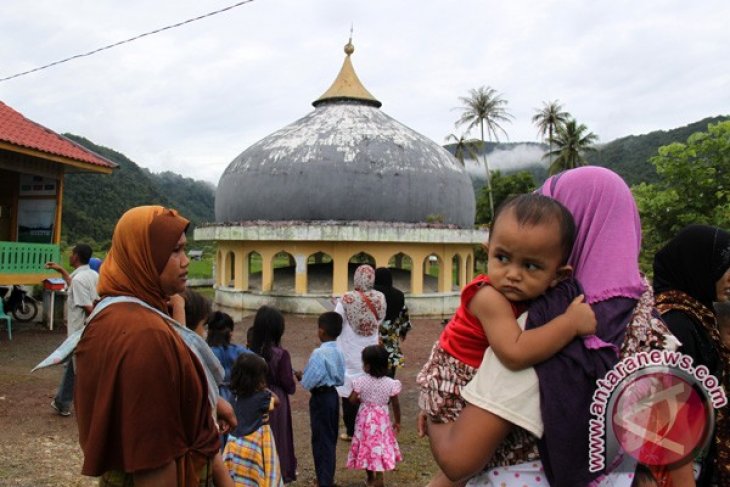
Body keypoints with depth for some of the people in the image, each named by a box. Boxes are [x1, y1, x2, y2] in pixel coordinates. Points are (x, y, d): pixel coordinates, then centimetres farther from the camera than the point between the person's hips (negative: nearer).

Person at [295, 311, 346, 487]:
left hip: (320, 398, -8)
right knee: (331, 438, 17)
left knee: (321, 439, 2)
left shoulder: (319, 353, -22)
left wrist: (301, 377, -4)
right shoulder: (338, 352, 2)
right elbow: (341, 379, 9)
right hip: (333, 395, 8)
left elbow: (310, 381, -23)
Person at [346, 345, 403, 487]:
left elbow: (352, 399, -11)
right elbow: (395, 405, -6)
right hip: (381, 420, 0)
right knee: (379, 446, 11)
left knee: (367, 446, 16)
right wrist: (397, 422, 7)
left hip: (365, 418, 1)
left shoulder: (361, 381, -16)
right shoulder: (390, 383, -13)